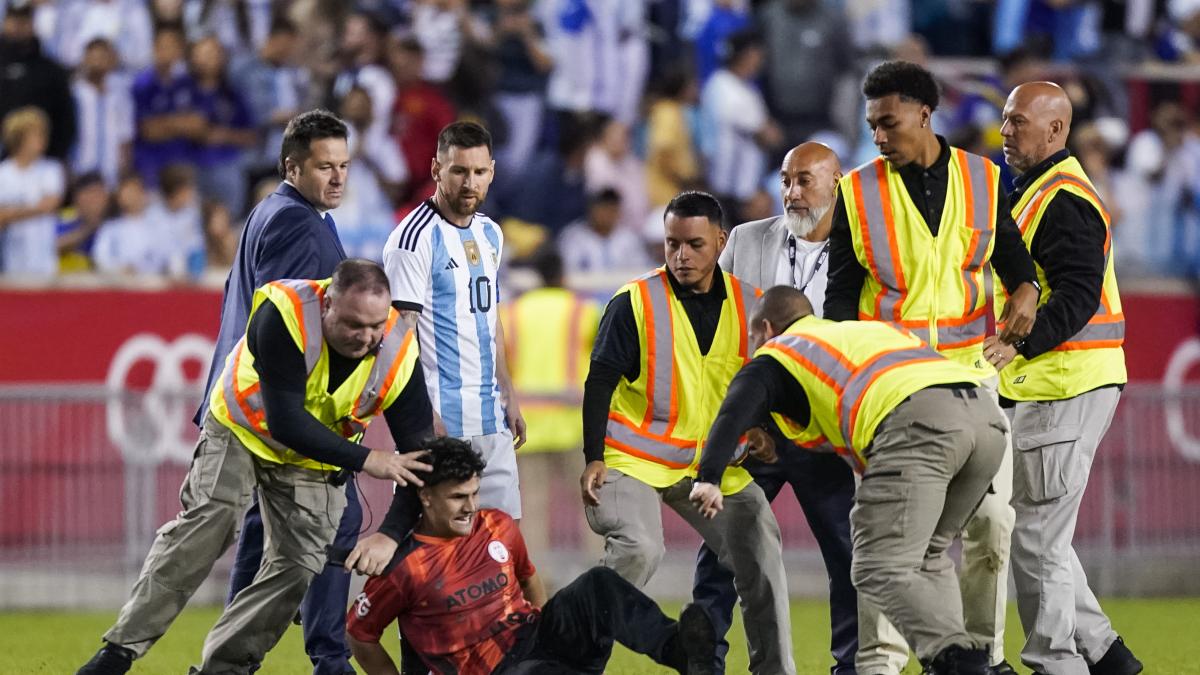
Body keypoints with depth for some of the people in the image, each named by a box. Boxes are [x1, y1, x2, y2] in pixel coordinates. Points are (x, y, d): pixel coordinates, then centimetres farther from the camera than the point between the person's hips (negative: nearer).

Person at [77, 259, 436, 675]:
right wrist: (365, 460, -41)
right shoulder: (284, 315, -37)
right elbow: (285, 422, -38)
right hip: (243, 430, -4)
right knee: (207, 522, -20)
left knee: (299, 563, -6)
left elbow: (418, 451, -19)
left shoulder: (398, 355, -26)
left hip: (312, 461, 4)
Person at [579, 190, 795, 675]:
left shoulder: (748, 305, 2)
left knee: (762, 556, 0)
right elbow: (599, 383, -8)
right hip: (635, 458, -5)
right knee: (636, 549, -25)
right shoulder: (635, 302, -9)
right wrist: (594, 458, -15)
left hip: (715, 463, 5)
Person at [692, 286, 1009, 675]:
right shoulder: (868, 329, 41)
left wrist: (709, 478, -5)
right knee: (927, 557, 23)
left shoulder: (777, 354, 22)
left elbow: (739, 407, 3)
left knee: (881, 571, -8)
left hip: (917, 421, -7)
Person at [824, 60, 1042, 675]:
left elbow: (1010, 251, 12)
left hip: (971, 370, 2)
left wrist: (1025, 290, -10)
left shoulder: (982, 180, 4)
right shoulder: (857, 192, 0)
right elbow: (842, 294, 4)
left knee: (990, 517, 0)